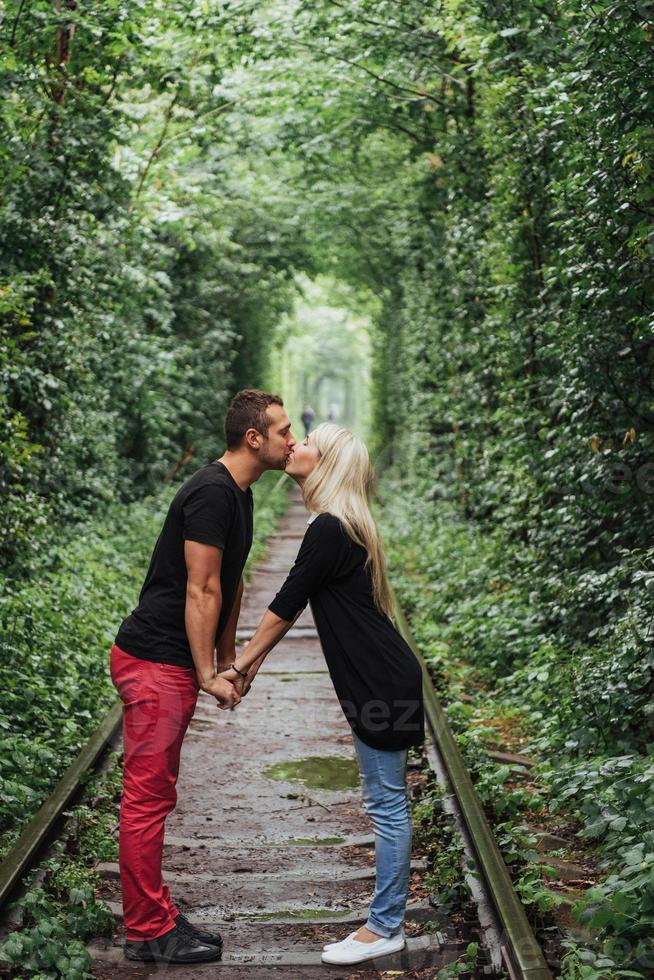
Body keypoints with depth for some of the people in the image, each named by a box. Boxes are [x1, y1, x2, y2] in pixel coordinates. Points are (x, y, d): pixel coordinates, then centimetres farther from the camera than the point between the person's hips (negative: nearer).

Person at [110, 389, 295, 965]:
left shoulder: (238, 493, 14)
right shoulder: (212, 493, -18)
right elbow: (201, 591, -20)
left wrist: (227, 660, 18)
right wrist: (209, 675, -17)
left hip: (175, 664, 11)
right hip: (155, 663, -11)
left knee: (155, 793, 15)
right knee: (147, 797, -2)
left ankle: (152, 918, 24)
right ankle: (150, 932, 6)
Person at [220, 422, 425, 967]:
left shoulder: (329, 530, -18)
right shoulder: (344, 526, 13)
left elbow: (285, 606, -12)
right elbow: (293, 606, 19)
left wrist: (240, 664, -2)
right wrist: (255, 660, 22)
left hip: (382, 685, -10)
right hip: (377, 681, 10)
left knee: (387, 805, 0)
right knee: (386, 803, 15)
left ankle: (385, 928, 9)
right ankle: (390, 917, 24)